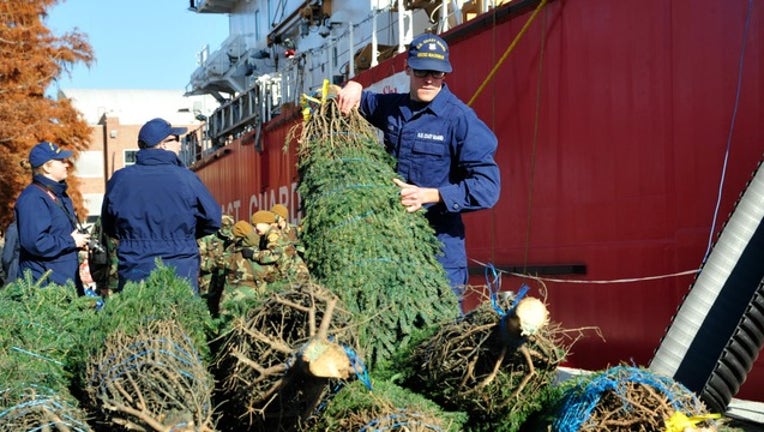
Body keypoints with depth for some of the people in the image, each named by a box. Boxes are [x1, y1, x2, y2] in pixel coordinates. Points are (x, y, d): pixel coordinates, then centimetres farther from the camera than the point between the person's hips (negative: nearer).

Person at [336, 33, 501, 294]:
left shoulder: (460, 119, -11)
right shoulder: (392, 107, 8)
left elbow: (487, 186, -18)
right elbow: (360, 103, 31)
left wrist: (430, 195, -25)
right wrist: (353, 89, 7)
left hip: (440, 248, -5)